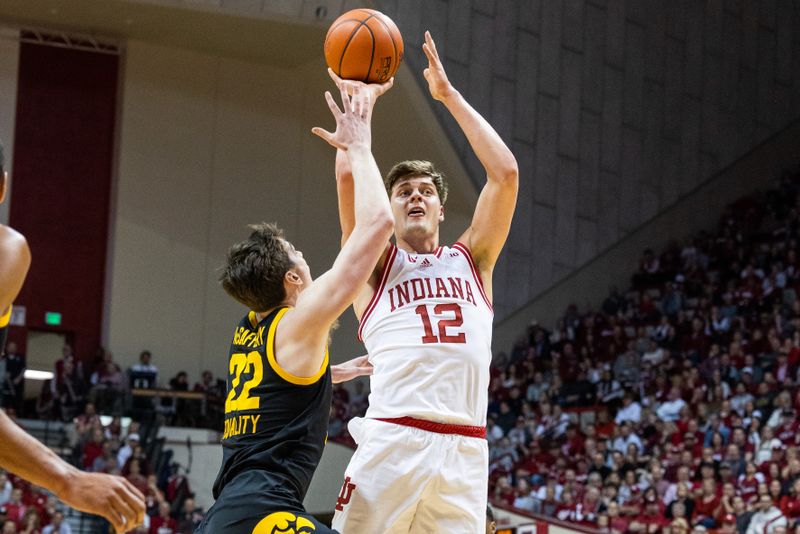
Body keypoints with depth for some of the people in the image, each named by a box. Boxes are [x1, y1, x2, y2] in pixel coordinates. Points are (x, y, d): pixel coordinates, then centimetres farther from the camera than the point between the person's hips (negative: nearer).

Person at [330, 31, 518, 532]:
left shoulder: (472, 260, 21)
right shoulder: (375, 262, 16)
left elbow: (506, 172, 12)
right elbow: (349, 176, 1)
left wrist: (449, 95, 14)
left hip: (464, 451, 2)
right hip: (392, 441, -2)